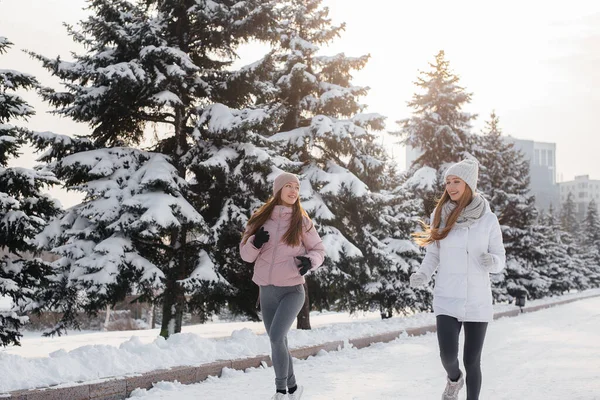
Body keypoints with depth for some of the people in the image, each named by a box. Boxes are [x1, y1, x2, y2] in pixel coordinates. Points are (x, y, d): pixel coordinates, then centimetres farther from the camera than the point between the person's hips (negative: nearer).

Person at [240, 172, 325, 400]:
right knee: (278, 342, 12)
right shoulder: (260, 219, 4)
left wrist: (310, 261, -16)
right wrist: (255, 243, -16)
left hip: (292, 290, -4)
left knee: (276, 337, -19)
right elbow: (245, 255, 6)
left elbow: (319, 250, 6)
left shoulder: (302, 221, -2)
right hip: (266, 290, 4)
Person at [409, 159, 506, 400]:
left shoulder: (488, 219, -4)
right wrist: (422, 275, -11)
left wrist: (491, 261, -22)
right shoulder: (440, 215, -2)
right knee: (448, 356, -9)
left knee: (472, 361, 3)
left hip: (477, 301, 0)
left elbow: (500, 259, 1)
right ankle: (454, 379, 27)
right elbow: (433, 254, 7)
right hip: (447, 299, 1)